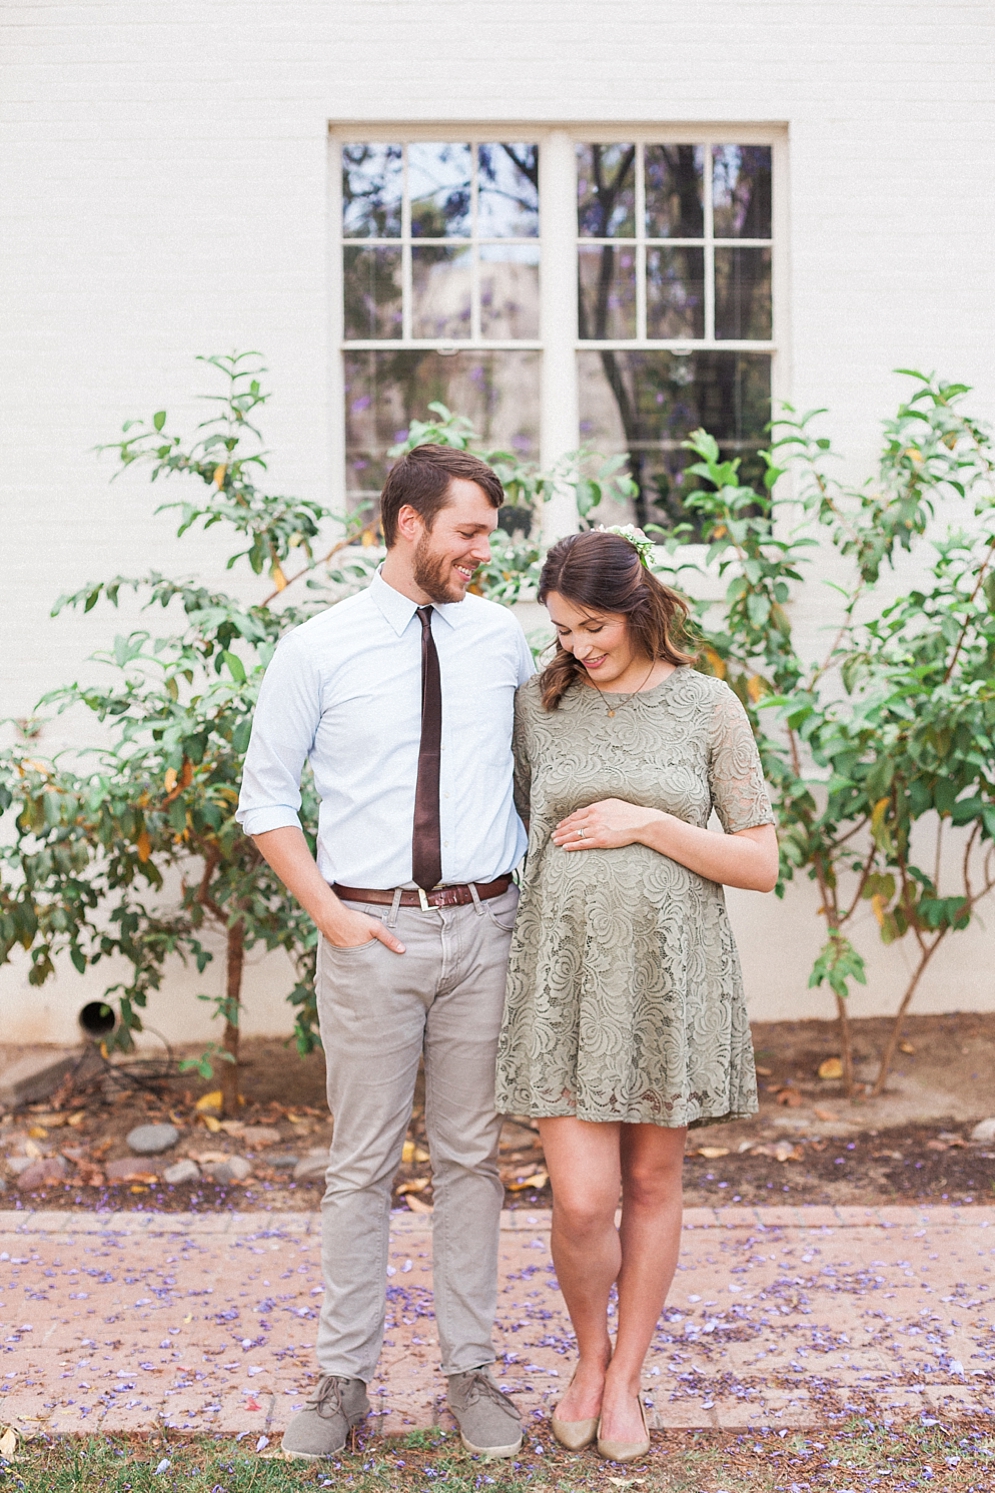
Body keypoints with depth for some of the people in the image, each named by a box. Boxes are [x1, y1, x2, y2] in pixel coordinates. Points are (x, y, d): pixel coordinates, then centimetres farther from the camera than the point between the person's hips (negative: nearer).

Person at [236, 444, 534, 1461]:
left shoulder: (503, 637, 7)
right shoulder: (317, 651, -3)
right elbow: (265, 798, 2)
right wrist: (330, 913, -7)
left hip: (483, 928, 3)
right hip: (370, 933, -2)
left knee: (471, 1156, 10)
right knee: (361, 1165, 5)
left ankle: (470, 1371, 22)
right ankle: (343, 1379, 18)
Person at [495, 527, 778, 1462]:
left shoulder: (708, 708, -1)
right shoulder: (539, 704, 3)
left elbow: (761, 865, -3)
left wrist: (647, 825, -13)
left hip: (670, 973, 0)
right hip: (565, 973, 0)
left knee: (652, 1184, 11)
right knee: (582, 1201, -5)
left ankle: (624, 1381, 30)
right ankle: (589, 1353, 25)